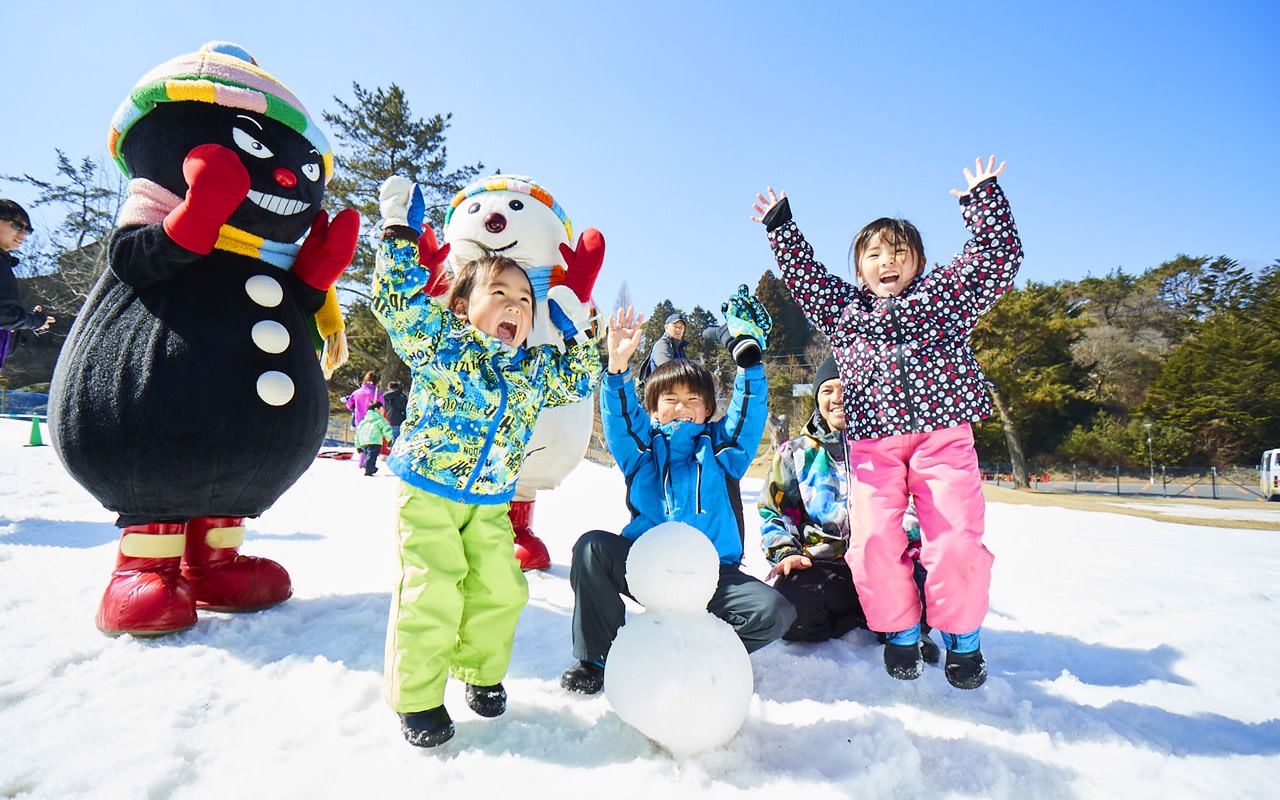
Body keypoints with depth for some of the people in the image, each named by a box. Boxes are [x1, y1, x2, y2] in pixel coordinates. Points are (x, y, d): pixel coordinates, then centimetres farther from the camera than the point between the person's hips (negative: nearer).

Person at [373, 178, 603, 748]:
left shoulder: (534, 368, 5)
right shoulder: (440, 341, -9)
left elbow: (580, 381, 18)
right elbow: (398, 301, -20)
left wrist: (578, 329, 10)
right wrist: (400, 233, -18)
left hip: (489, 503, 5)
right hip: (426, 492, -5)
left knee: (500, 589, 5)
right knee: (432, 591, -9)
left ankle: (482, 672, 31)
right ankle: (416, 697, 13)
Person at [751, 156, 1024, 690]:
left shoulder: (945, 294, 17)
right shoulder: (843, 307, 20)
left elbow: (999, 253, 15)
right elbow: (803, 276, 22)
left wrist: (983, 198, 12)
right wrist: (781, 228, 20)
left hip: (943, 435, -1)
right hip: (873, 444, 1)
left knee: (956, 540, -10)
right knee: (874, 544, -10)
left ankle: (963, 637, 16)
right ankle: (900, 632, 16)